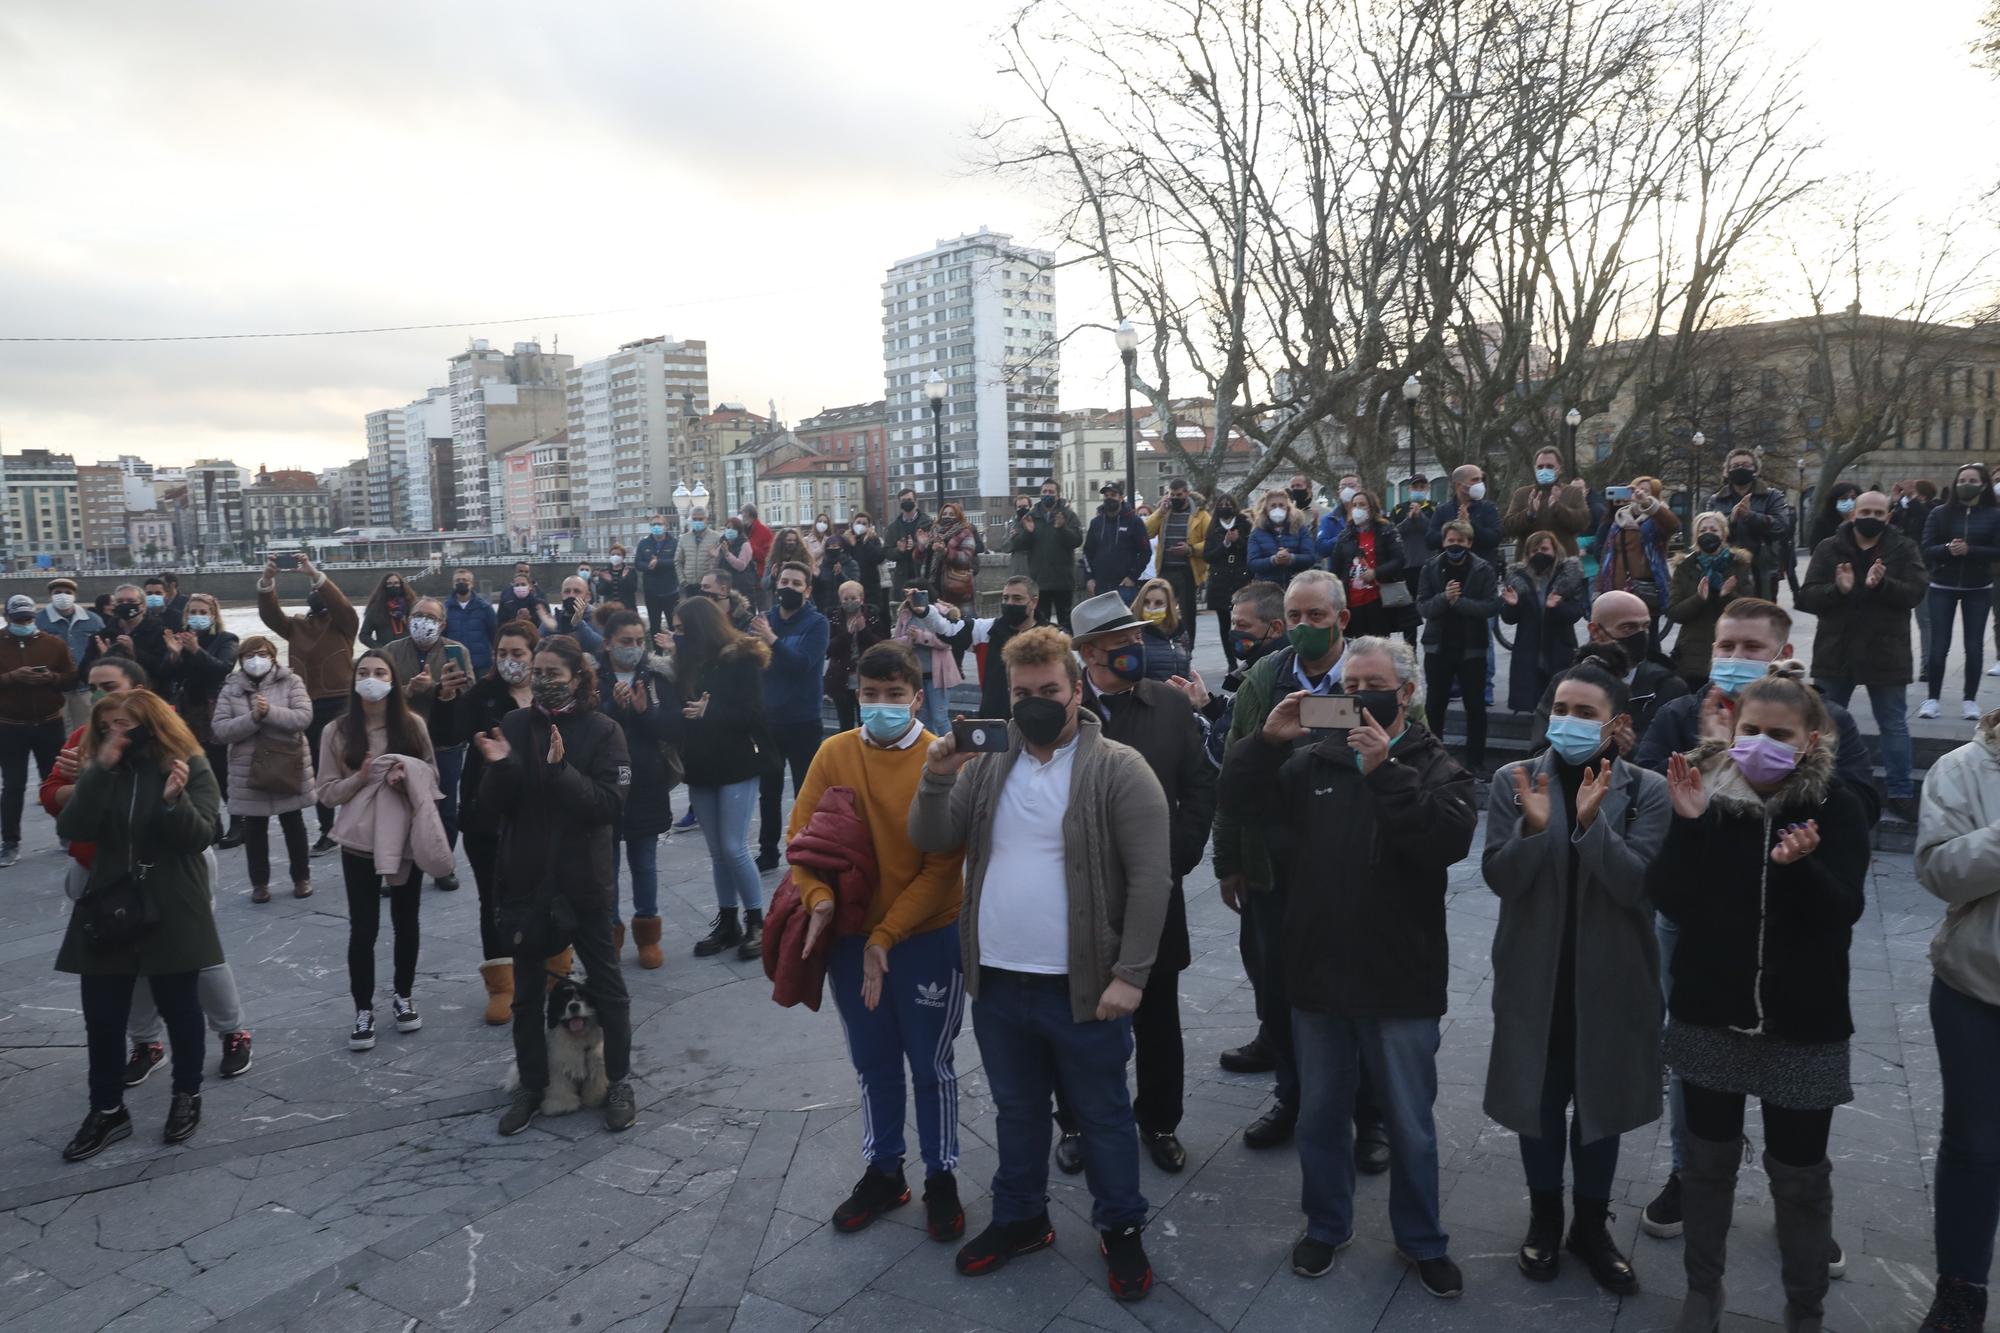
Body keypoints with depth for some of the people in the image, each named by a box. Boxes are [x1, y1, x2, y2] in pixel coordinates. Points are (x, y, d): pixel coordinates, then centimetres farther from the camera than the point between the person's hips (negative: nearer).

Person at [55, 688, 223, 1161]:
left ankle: (187, 1095, 27)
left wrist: (175, 801, -33)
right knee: (102, 1016, 7)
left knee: (179, 1008, 10)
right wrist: (101, 772, -18)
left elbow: (200, 837, -14)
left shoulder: (190, 767, -7)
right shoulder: (98, 768, 4)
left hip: (171, 913, -4)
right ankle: (107, 1110, 22)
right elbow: (71, 830, -10)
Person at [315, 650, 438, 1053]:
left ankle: (403, 995, 31)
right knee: (363, 928, 2)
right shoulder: (336, 732, -5)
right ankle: (363, 1010, 16)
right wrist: (362, 778, -21)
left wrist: (407, 778, -18)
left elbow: (432, 777, 3)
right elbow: (327, 793, -4)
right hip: (359, 842, -1)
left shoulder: (413, 725, -3)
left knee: (406, 921, 13)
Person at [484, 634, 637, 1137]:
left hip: (585, 881, -3)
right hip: (526, 879, 3)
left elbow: (610, 804, -17)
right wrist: (500, 767, -20)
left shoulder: (603, 731, -8)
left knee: (605, 983, 9)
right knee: (526, 989, 14)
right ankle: (531, 1083, 31)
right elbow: (494, 808, -1)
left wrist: (560, 771, -28)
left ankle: (619, 1082, 25)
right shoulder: (514, 726, 0)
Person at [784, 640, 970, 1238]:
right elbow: (801, 832, 0)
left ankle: (941, 1177, 32)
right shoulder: (834, 753, -4)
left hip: (927, 938, -3)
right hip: (849, 939, 3)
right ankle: (883, 1172, 38)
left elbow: (944, 864, -14)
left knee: (931, 1064, 12)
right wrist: (817, 896, -18)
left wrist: (886, 935, -17)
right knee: (873, 1064, 18)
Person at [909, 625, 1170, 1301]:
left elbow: (1151, 878, -14)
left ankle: (1120, 1229, 33)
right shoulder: (987, 765, 4)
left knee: (1102, 1115, 13)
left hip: (1082, 986, -4)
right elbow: (930, 841, 4)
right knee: (1016, 1110, 22)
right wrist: (935, 780, -15)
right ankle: (1018, 1219, 40)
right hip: (997, 982, 5)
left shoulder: (1118, 769, -12)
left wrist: (1129, 975, -17)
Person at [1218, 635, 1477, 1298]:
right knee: (1320, 1114, 18)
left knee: (1410, 1125, 14)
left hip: (1400, 982, -2)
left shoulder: (1437, 767, -4)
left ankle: (1422, 1241, 35)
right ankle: (1325, 1226, 38)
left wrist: (1386, 770, -29)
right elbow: (1236, 801, -4)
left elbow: (1451, 839, -23)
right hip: (1318, 974, 3)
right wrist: (1267, 739, -17)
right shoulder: (1313, 761, 3)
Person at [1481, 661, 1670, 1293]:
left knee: (1601, 1105, 15)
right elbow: (1499, 878, -11)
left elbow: (1640, 886, -17)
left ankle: (1591, 1226, 35)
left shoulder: (1646, 790, -7)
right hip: (1534, 975, 1)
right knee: (1538, 1100, 14)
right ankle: (1544, 1219, 35)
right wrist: (1534, 827, -28)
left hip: (1611, 978, 0)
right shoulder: (1514, 780, -5)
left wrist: (1592, 824, -31)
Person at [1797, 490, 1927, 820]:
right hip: (1836, 653, 1)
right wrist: (1838, 589, -26)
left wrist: (1882, 584, -30)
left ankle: (1901, 792, 17)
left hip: (1886, 654, 0)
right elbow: (1805, 597, -7)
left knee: (1894, 726, 8)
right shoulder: (1828, 548, 0)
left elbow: (1915, 592, -12)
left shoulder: (1904, 549, 0)